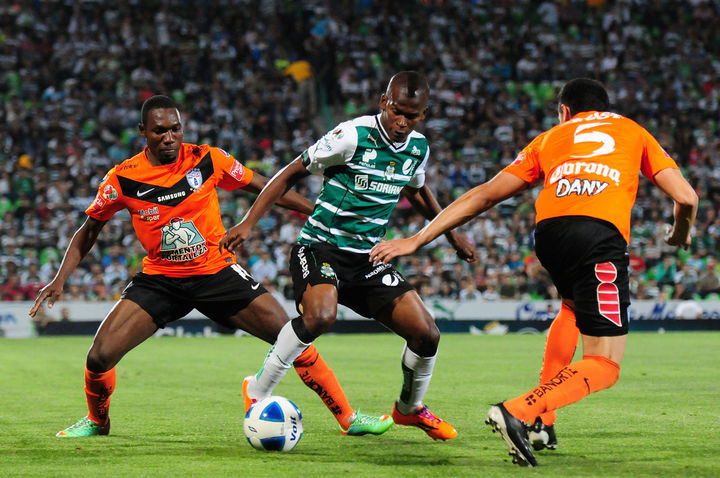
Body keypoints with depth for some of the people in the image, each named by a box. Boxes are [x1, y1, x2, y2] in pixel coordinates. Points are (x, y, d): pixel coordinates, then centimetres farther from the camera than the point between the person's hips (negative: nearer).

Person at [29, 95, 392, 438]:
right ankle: (97, 421, 18)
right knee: (100, 356, -15)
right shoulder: (123, 179, -9)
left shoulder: (208, 160, -9)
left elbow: (263, 187, 3)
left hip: (216, 271, 0)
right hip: (159, 278, 0)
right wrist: (60, 279, -5)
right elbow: (89, 231, 5)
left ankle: (348, 419, 2)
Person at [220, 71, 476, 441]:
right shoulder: (353, 136, -15)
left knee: (426, 334, -3)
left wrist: (452, 234, 28)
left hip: (367, 258, 6)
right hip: (320, 247, -6)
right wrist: (248, 223, -15)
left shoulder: (418, 147, 3)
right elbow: (291, 174, -8)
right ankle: (257, 393, -16)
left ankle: (409, 409, 27)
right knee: (321, 315, -36)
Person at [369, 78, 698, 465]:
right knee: (605, 365, -1)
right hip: (602, 234, -4)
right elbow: (685, 197, 18)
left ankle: (542, 419, 24)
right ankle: (517, 412, -23)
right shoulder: (633, 132, 29)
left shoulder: (550, 138, 31)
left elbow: (483, 195, 24)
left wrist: (417, 240, 25)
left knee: (573, 306, 36)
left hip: (549, 230, 4)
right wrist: (681, 235, 41)